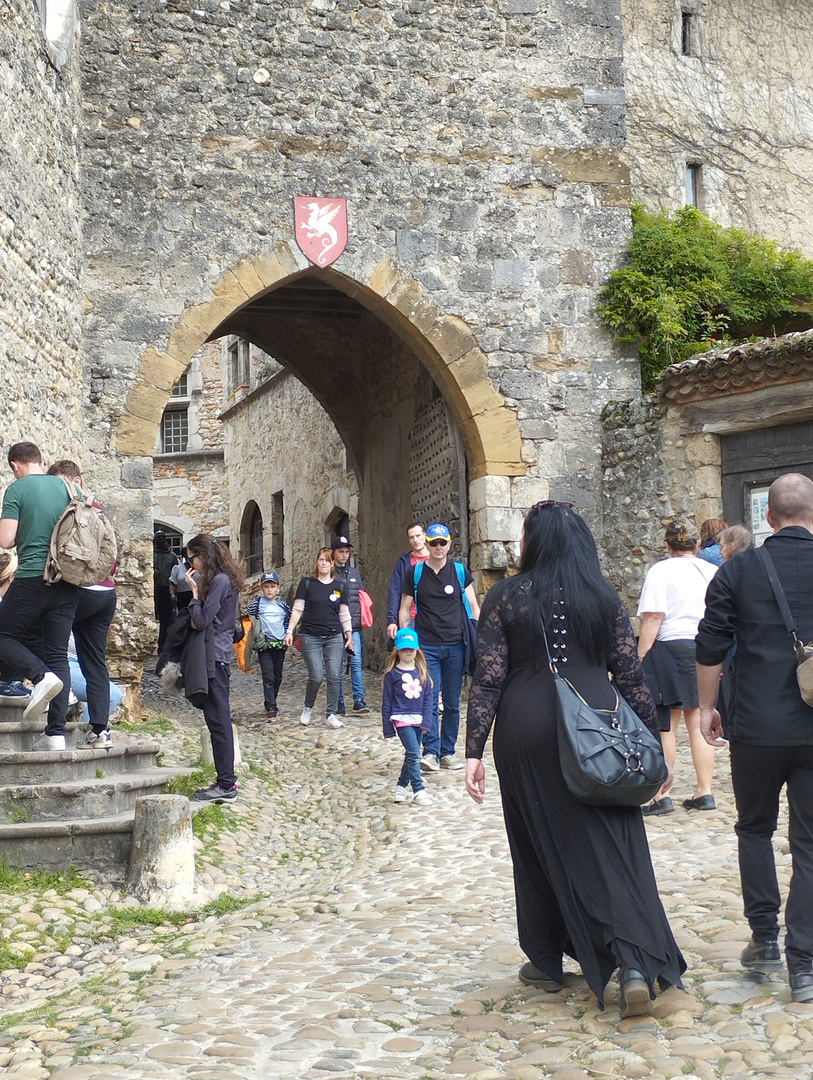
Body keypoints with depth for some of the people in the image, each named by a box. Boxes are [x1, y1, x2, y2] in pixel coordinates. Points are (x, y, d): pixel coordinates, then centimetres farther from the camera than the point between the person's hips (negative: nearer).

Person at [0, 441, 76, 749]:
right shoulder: (67, 487, 8)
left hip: (32, 579, -5)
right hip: (67, 583, 5)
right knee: (58, 654, 6)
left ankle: (41, 676, -14)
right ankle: (56, 733, 2)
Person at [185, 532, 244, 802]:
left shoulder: (219, 581, -15)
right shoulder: (218, 579, 17)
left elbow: (202, 621, -18)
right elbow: (198, 620, 16)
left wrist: (195, 592, -8)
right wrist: (197, 590, 2)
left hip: (215, 656, -10)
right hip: (215, 656, 10)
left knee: (218, 719, -7)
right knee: (217, 719, 12)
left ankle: (226, 785, -3)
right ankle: (225, 780, 18)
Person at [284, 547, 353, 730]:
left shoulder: (339, 586, 9)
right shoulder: (307, 583, 3)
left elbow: (344, 614, 13)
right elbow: (297, 609, 1)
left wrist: (349, 636, 9)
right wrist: (290, 631, -7)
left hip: (334, 637, 2)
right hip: (311, 637, -2)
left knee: (334, 677, -4)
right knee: (316, 677, -8)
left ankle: (331, 715, 6)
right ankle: (308, 708, 18)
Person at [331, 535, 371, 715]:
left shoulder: (354, 573, 15)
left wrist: (362, 618, 11)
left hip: (354, 625, 3)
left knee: (356, 662, -7)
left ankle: (359, 701, -6)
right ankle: (339, 703, 9)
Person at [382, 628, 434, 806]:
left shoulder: (422, 673, 9)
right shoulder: (392, 674, -1)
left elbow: (428, 698, 7)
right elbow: (387, 701, 0)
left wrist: (426, 721, -4)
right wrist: (388, 728, -1)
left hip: (418, 719, 4)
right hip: (401, 719, -4)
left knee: (412, 755, 10)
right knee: (414, 754, -13)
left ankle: (402, 786, 26)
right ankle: (418, 790, -9)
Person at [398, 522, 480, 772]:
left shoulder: (460, 571, 5)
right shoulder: (414, 573, 4)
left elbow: (473, 606, 9)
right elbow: (404, 609, 7)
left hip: (456, 646, 1)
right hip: (426, 646, -1)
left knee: (452, 703, 7)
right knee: (429, 701, -11)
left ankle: (447, 753, 15)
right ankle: (430, 752, -10)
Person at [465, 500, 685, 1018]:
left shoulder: (506, 597, -1)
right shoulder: (605, 597, 4)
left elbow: (487, 680, -5)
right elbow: (631, 675, 3)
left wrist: (475, 751, -3)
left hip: (527, 732, -1)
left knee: (538, 845, 12)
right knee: (610, 845, 2)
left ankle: (546, 962, 21)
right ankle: (635, 961, -12)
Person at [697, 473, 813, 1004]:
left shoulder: (738, 570, -3)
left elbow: (711, 650, 0)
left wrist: (707, 707, 12)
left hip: (757, 726, 0)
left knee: (755, 829, 20)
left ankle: (765, 939, 19)